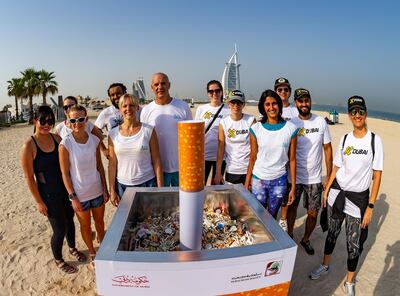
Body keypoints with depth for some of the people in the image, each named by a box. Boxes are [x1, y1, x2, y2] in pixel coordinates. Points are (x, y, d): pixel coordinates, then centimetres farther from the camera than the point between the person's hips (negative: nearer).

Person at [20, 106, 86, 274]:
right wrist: (39, 202, -10)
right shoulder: (29, 146, -16)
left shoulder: (56, 138, -2)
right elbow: (29, 177, -13)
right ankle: (58, 260, 35)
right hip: (49, 195, -5)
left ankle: (72, 248, 48)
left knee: (70, 221, 21)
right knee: (60, 229, 7)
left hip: (66, 189, 5)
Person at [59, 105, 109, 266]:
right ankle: (92, 252, 40)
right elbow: (65, 173, -11)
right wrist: (72, 197, -11)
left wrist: (105, 190, 2)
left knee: (99, 220, 21)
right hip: (79, 194, -3)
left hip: (97, 190, 3)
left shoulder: (94, 140, -6)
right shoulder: (65, 144, -16)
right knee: (85, 225, 17)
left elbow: (100, 166, 1)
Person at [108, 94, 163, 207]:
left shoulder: (148, 130, -5)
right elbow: (112, 165, 4)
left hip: (147, 184, -1)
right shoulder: (113, 134, 1)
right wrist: (112, 191, 3)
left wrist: (160, 188, -6)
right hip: (122, 185, 2)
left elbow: (156, 161, -4)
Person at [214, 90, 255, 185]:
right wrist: (218, 172, -2)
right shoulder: (223, 123, -2)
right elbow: (221, 149, -2)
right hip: (231, 170, 1)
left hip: (249, 169, -1)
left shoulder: (251, 120, -5)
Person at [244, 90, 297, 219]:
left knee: (272, 216, 15)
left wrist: (293, 187, -1)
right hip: (258, 180, 0)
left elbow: (292, 160, -1)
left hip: (279, 181, 0)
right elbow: (252, 158, 0)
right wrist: (246, 184, 0)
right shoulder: (256, 128, -4)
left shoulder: (290, 129, -4)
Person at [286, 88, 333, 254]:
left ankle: (306, 239, 35)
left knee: (313, 213, 9)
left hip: (315, 178, 1)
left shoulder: (321, 122, -3)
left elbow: (327, 148, 2)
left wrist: (329, 176, -1)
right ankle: (289, 236, 38)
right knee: (292, 208, 14)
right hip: (294, 177, -1)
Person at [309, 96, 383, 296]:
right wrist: (326, 190, 8)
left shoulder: (375, 140, -8)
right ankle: (325, 265, 41)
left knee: (354, 243, 7)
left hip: (359, 197, -3)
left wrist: (370, 206, -10)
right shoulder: (344, 139, 2)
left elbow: (377, 175, -8)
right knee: (332, 232, 18)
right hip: (337, 192, 3)